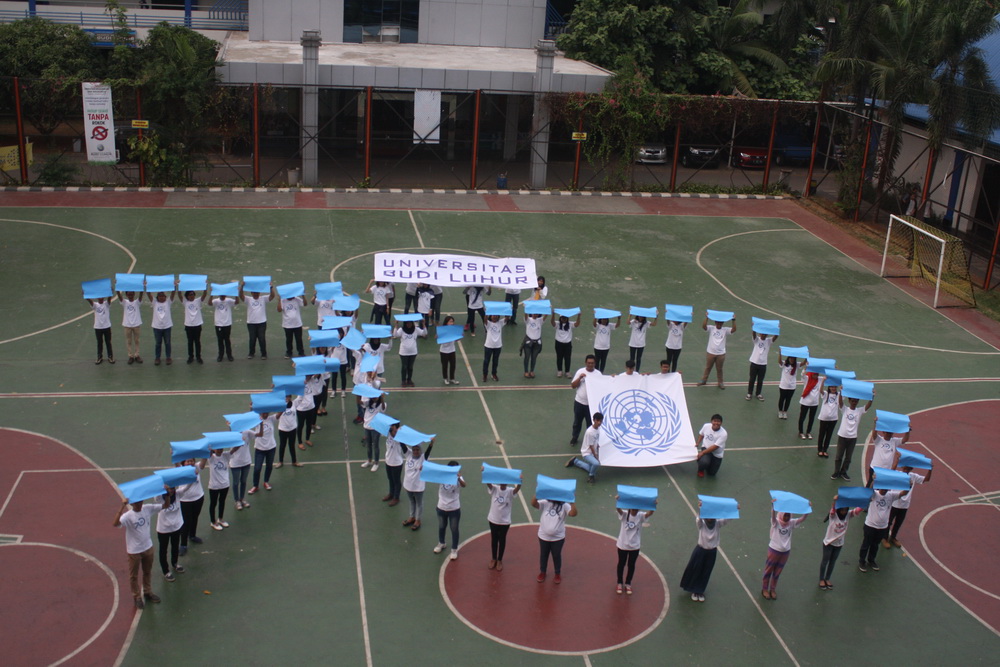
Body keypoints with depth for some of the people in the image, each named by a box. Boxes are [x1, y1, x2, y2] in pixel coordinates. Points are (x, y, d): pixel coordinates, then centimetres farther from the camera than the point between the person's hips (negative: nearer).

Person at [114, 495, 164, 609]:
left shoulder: (148, 508, -13)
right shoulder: (128, 516, -27)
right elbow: (115, 524, -47)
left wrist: (166, 493, -28)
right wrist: (122, 506, -54)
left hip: (148, 547, 5)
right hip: (134, 551, -5)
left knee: (147, 572, 25)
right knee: (134, 575, 16)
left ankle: (147, 592, 46)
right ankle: (137, 597, 35)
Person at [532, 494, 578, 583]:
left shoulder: (564, 506, -12)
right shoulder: (545, 503, -8)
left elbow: (573, 513, -28)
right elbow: (533, 504, -22)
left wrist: (572, 501, -38)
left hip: (558, 538, -2)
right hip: (543, 536, 2)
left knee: (557, 556, 15)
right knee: (543, 555, 19)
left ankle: (558, 574, 36)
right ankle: (542, 572, 40)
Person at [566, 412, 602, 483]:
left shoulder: (598, 428, -4)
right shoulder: (589, 432, -28)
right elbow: (591, 446, -20)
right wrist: (596, 457, -15)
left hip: (593, 452, 9)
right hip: (587, 453, -9)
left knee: (592, 469, 19)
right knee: (596, 463, -34)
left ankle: (575, 461, 35)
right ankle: (591, 476, -4)